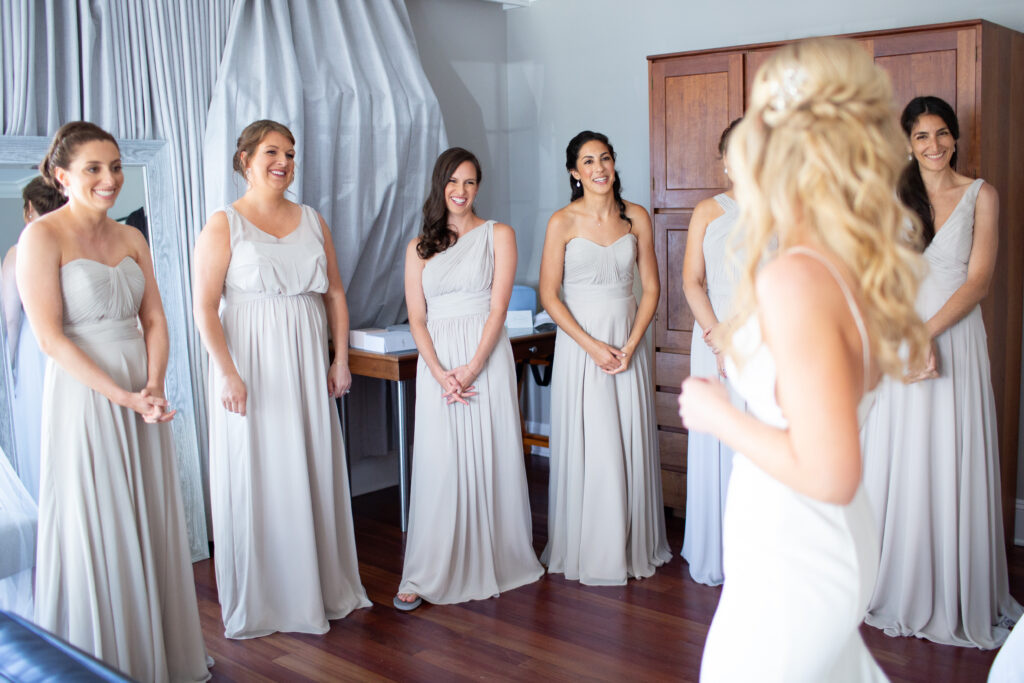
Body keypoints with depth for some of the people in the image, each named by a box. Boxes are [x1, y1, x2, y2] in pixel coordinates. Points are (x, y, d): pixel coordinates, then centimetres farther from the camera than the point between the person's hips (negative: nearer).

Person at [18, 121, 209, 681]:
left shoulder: (131, 238, 10)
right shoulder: (42, 237, -9)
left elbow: (155, 320, 8)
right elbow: (50, 337, -14)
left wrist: (153, 386, -8)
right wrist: (122, 396, -17)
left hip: (142, 399, 6)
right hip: (84, 398, -6)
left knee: (153, 525, 12)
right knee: (98, 535, 3)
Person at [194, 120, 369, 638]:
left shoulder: (312, 221, 11)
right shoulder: (223, 225, -4)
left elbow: (335, 294, 13)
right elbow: (205, 308, -9)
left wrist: (341, 359, 7)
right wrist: (227, 373, -17)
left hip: (307, 365, 4)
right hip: (251, 365, -4)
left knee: (316, 472, 10)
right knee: (255, 477, 2)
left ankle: (326, 586, 25)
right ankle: (255, 602, 16)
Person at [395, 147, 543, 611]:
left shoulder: (498, 235, 5)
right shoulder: (419, 247, 12)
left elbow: (498, 307, -4)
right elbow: (417, 318, 5)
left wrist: (472, 368, -13)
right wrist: (440, 373, -10)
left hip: (486, 356, -1)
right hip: (436, 364, 2)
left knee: (489, 460, 3)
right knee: (438, 465, 0)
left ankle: (493, 563, 18)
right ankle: (427, 576, 7)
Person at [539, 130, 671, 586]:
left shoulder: (636, 218, 3)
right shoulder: (563, 222, -5)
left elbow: (650, 287, 4)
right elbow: (549, 296, -5)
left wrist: (631, 345, -7)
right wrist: (593, 345, -13)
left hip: (629, 339, 3)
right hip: (579, 339, -2)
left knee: (631, 443, 7)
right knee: (589, 446, 0)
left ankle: (635, 546, 23)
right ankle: (589, 552, 15)